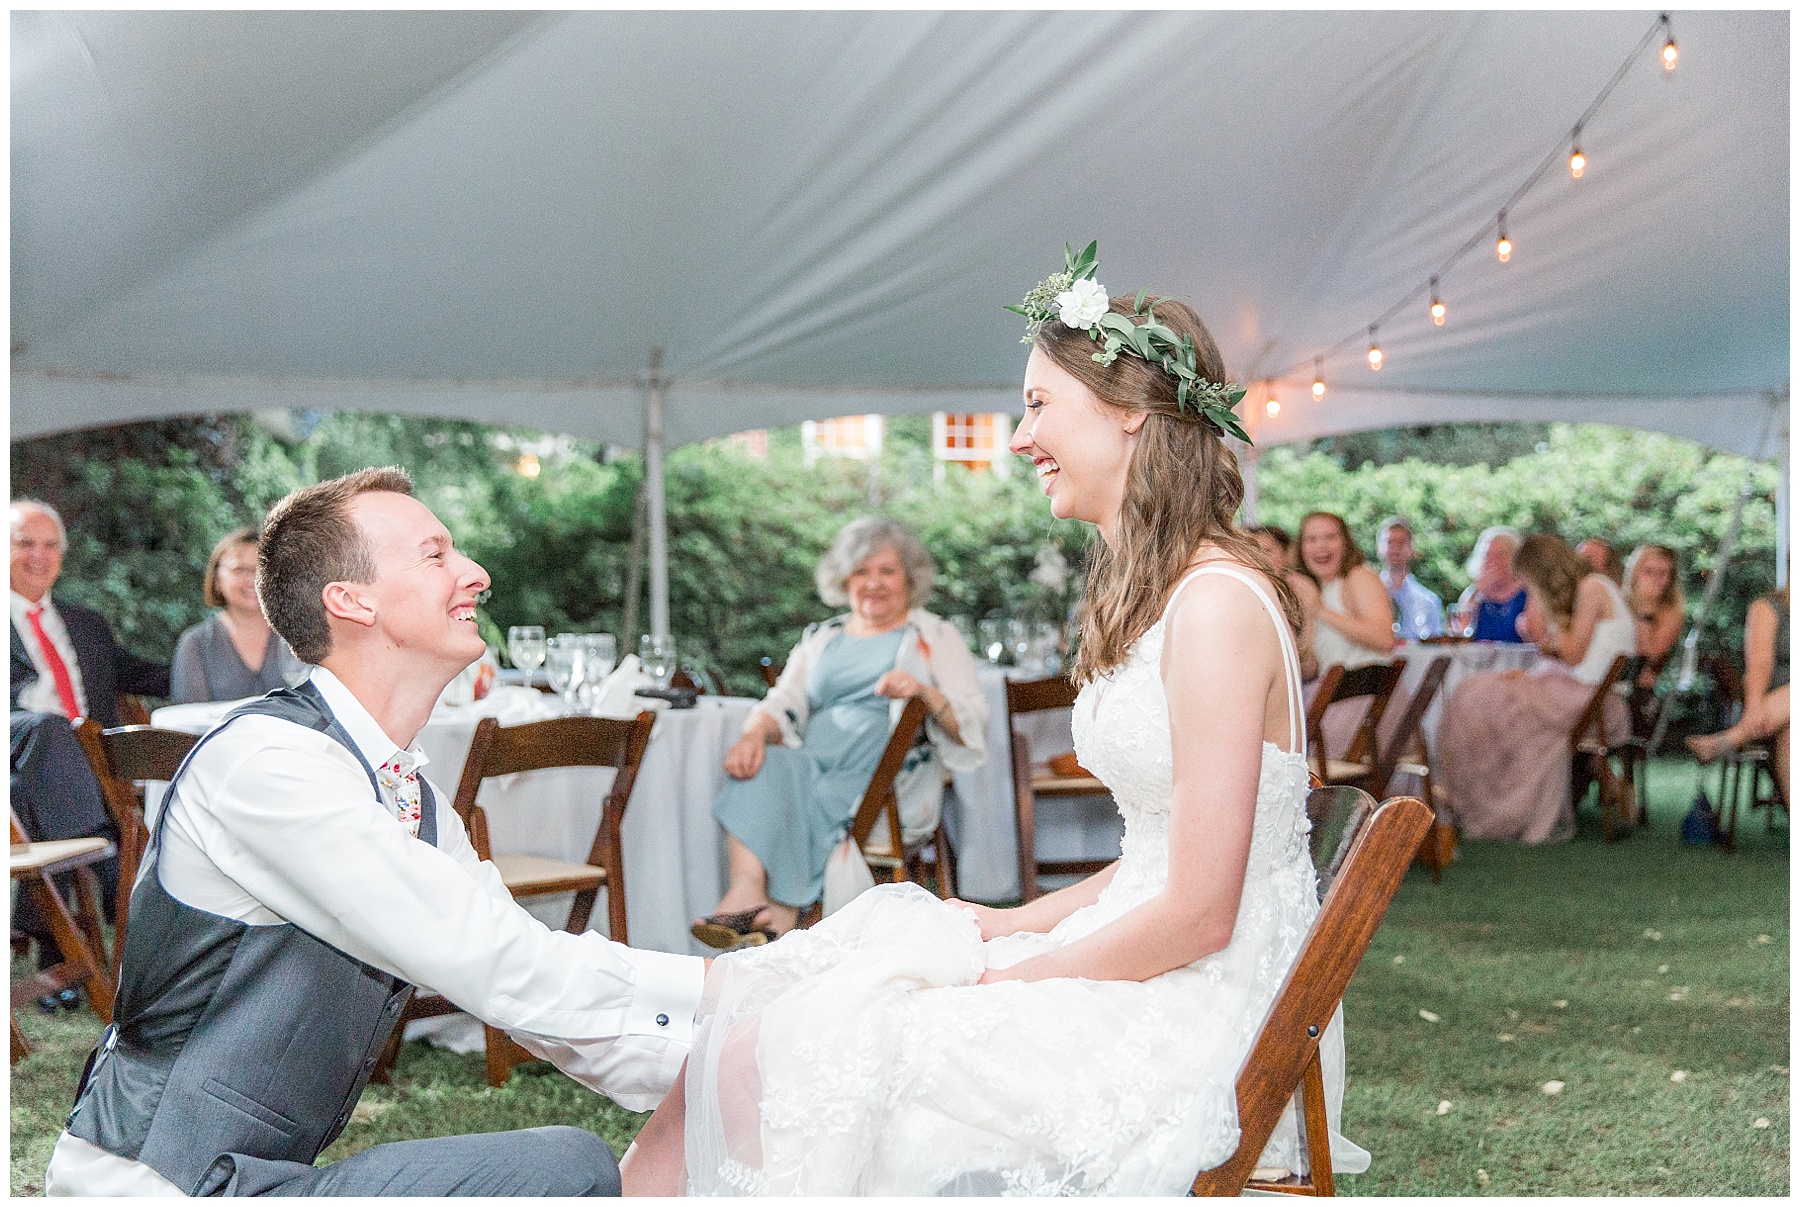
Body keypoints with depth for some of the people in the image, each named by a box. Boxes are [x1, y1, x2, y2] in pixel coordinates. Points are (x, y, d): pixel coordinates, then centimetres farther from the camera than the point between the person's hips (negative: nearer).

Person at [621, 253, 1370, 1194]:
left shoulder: (1216, 603, -18)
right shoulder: (1153, 594, 13)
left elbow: (1199, 914, -19)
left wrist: (1001, 975, -10)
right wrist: (1012, 923, 7)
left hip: (1192, 1026, -9)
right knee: (745, 1003, 0)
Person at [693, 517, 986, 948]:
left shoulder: (936, 637, 16)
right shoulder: (821, 638, 27)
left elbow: (971, 728, 4)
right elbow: (784, 703, 12)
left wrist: (927, 694, -17)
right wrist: (755, 732, -12)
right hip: (812, 764, 3)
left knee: (815, 800, -34)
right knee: (765, 766, -31)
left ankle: (779, 917, -36)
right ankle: (748, 893, -49)